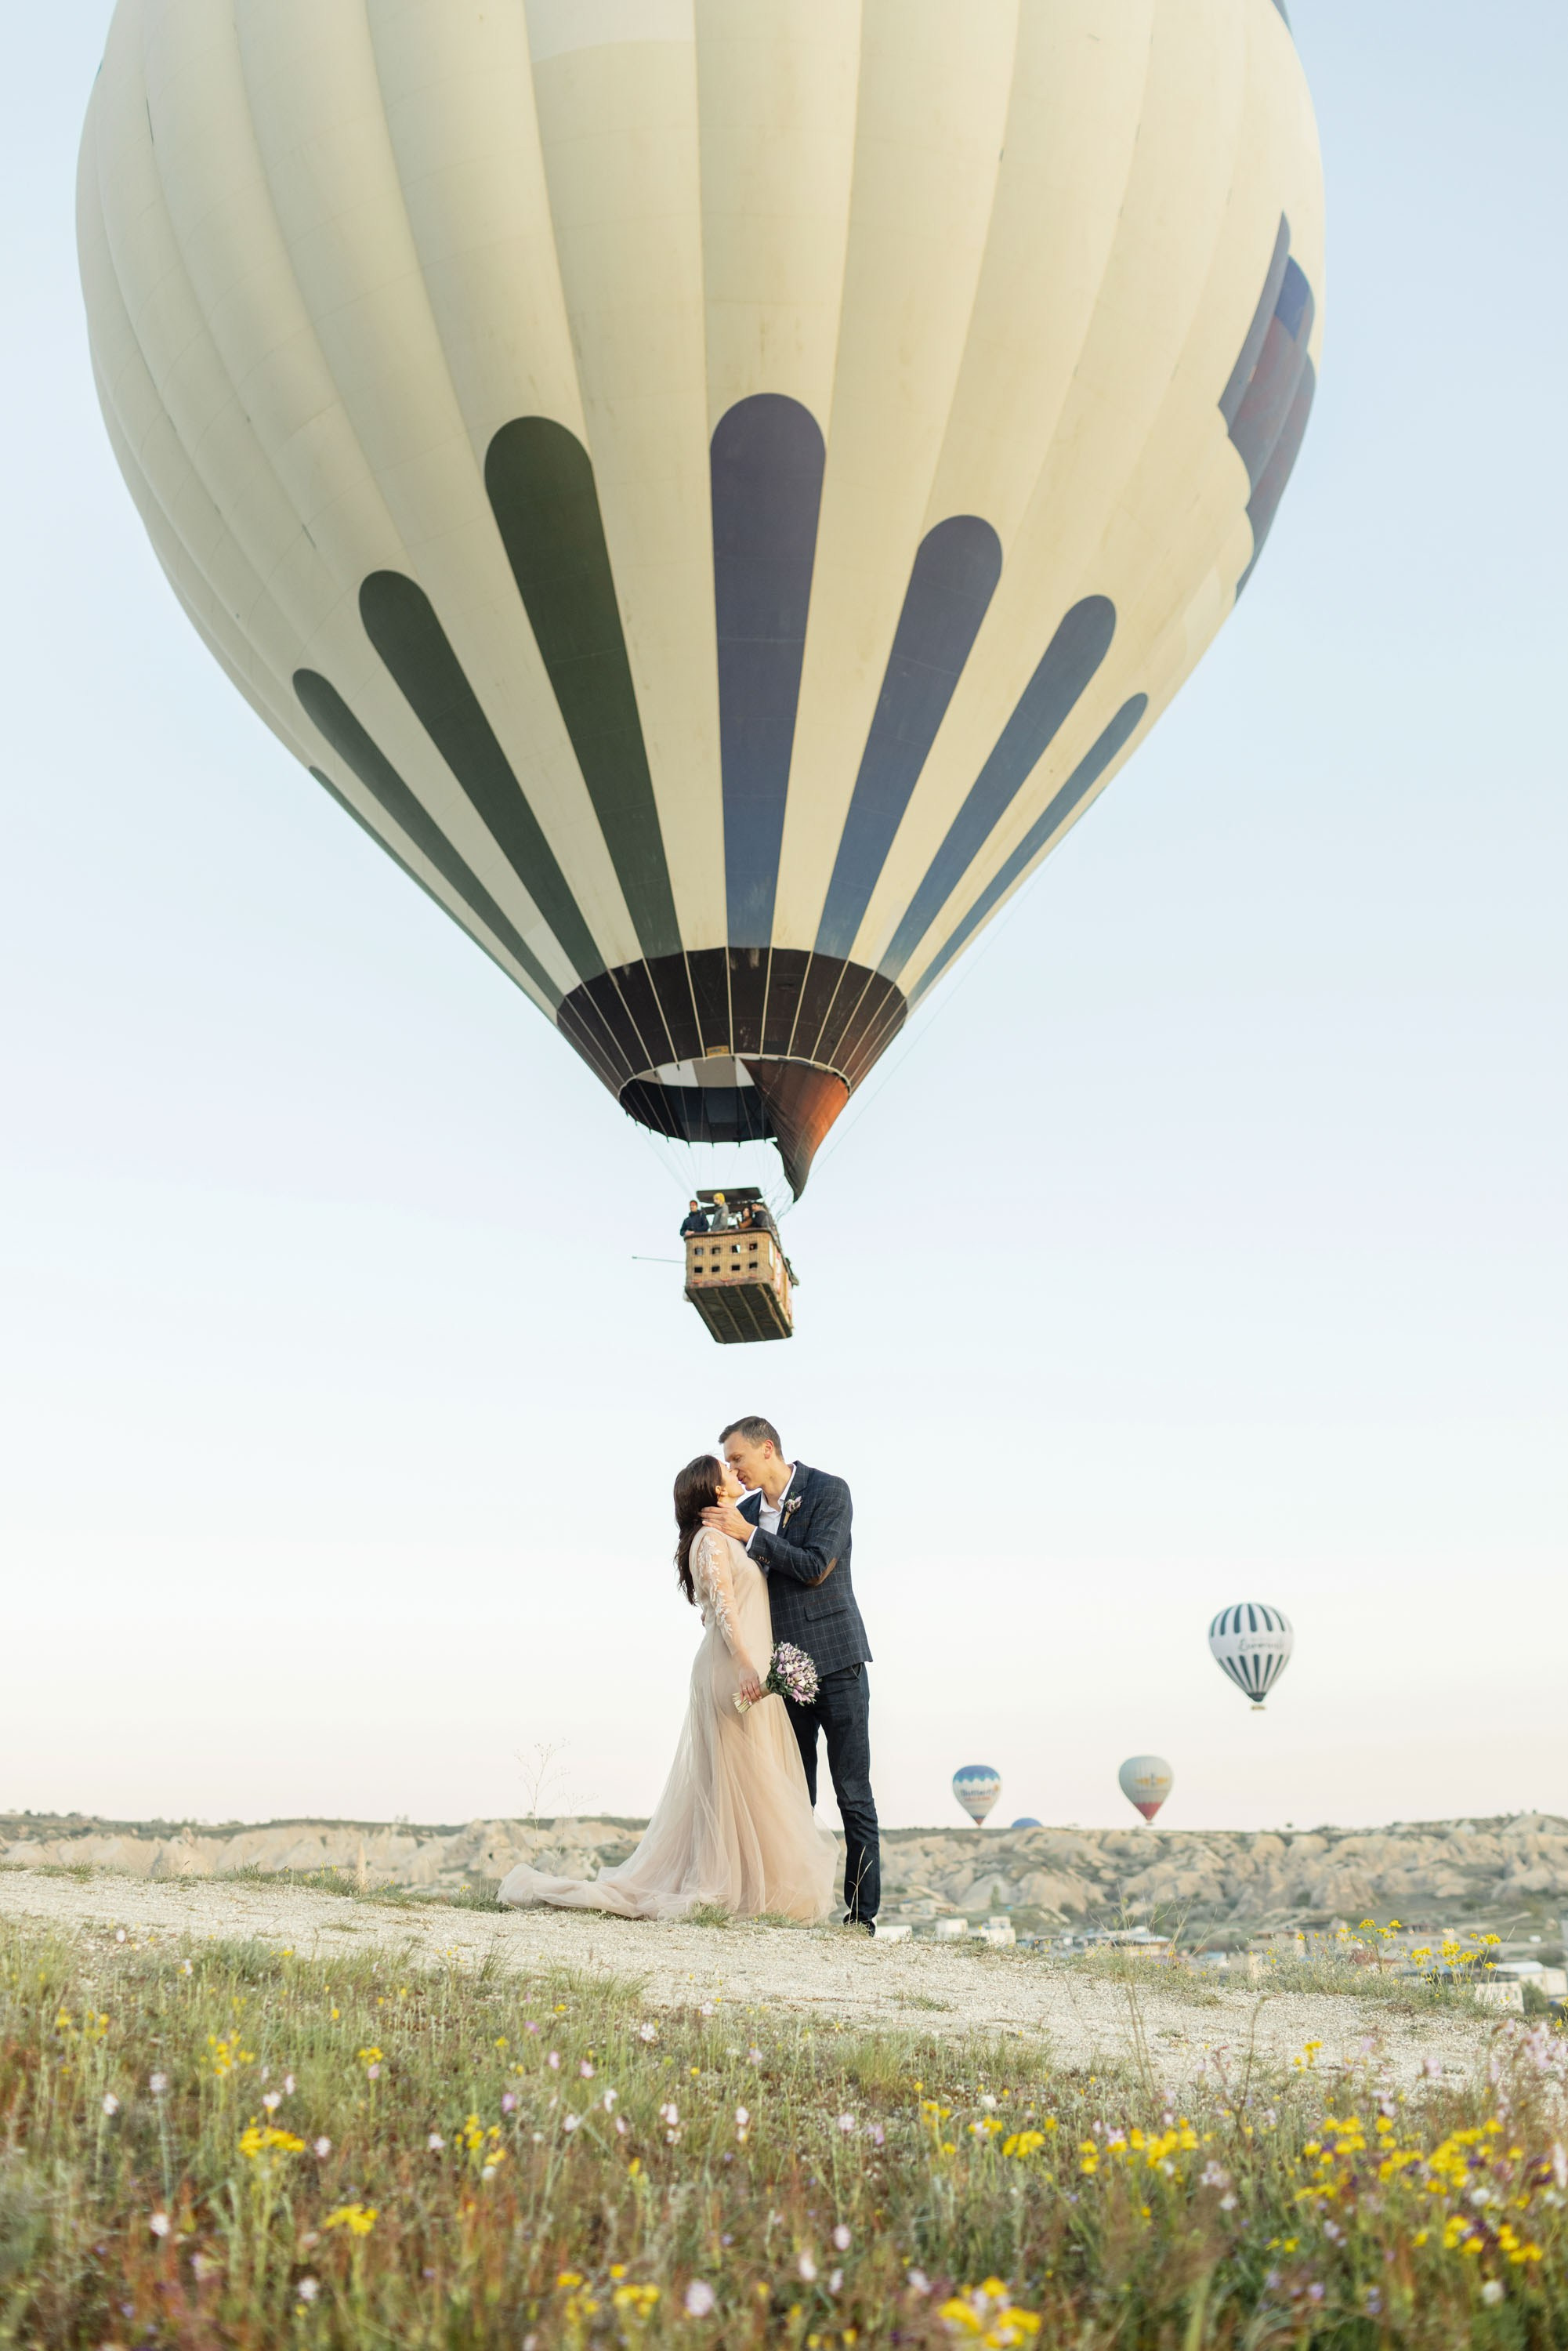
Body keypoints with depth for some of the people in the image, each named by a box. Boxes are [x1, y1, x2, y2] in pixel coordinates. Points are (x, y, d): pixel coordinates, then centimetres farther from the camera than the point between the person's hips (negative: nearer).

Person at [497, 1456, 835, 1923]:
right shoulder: (712, 1538, -9)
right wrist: (746, 1664, -26)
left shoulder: (730, 1535, 20)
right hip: (733, 1669, -9)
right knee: (738, 1776, -7)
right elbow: (723, 1605, -19)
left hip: (744, 1670, 9)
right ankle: (734, 1889, -4)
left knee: (752, 1777, 9)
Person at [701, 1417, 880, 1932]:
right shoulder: (747, 1511, 10)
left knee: (853, 1795, -3)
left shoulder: (829, 1491, -6)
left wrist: (749, 1535, -16)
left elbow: (815, 1568, -17)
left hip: (835, 1661, -5)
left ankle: (862, 1913, 0)